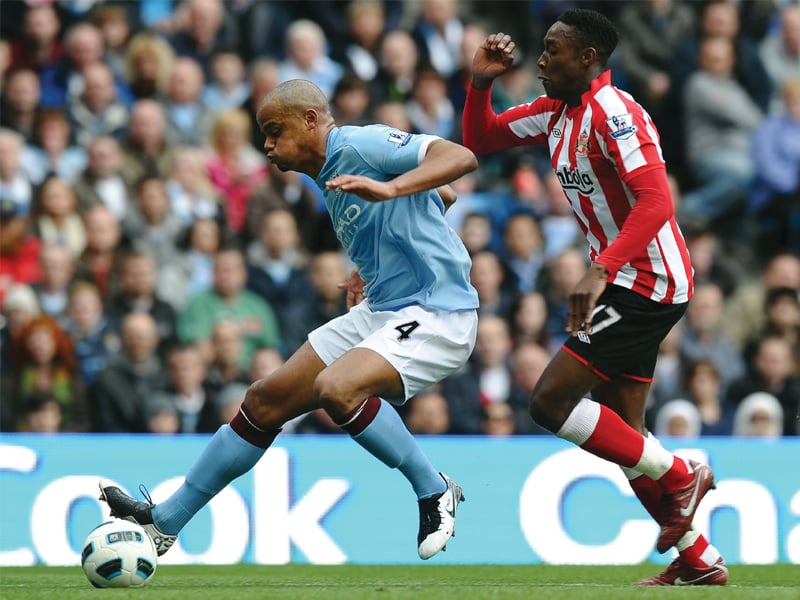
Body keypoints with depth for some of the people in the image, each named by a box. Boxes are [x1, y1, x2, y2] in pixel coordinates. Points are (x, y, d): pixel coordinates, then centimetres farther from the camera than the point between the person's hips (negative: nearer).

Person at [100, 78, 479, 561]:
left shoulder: (361, 146, -12)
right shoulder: (330, 176, 16)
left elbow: (461, 157, -26)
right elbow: (442, 197, 28)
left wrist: (389, 188, -38)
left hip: (436, 315, -10)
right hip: (382, 311, 10)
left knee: (335, 387, -34)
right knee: (265, 402, 7)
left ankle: (435, 493, -13)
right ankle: (164, 522, 17)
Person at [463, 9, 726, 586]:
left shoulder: (614, 113, -18)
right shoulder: (556, 110, 10)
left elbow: (655, 202, -28)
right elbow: (480, 140, 20)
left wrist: (600, 270, -36)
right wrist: (481, 82, 2)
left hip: (647, 285, -10)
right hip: (627, 283, 10)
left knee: (550, 402, -13)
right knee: (621, 435, 10)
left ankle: (677, 475, -2)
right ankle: (699, 561, 16)